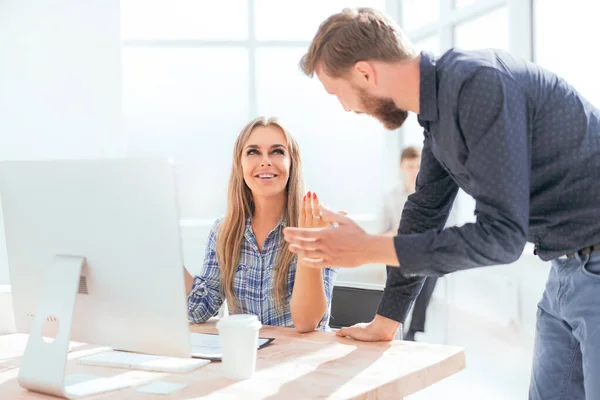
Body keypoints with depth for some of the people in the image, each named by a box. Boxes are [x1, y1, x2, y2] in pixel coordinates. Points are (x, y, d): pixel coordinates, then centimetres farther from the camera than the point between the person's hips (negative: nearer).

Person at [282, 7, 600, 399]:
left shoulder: (479, 84, -23)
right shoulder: (438, 110, 6)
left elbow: (501, 235, -25)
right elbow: (424, 214, 15)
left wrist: (367, 249, -19)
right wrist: (384, 323, 20)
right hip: (569, 273, 8)